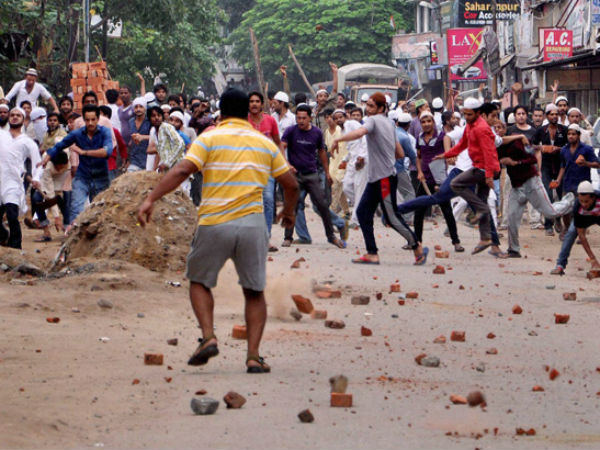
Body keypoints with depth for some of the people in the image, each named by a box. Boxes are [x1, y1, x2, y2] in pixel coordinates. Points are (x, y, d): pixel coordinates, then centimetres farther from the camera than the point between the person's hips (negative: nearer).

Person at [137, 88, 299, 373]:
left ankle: (208, 337, -2)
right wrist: (288, 212, 35)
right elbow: (291, 185, 16)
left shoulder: (209, 139, 2)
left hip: (214, 224, -2)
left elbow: (182, 170, -11)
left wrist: (151, 199, -11)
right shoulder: (265, 144, 12)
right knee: (254, 292, 12)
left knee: (199, 281, 18)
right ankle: (254, 355, 1)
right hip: (252, 224, 2)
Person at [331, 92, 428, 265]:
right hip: (375, 178, 10)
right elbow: (400, 154, 20)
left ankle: (418, 248, 10)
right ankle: (372, 254, 4)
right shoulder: (389, 123, 17)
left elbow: (359, 133, -33)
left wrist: (338, 140, -24)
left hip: (385, 178, -10)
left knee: (392, 217, -4)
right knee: (363, 212, 5)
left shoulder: (374, 120, -10)